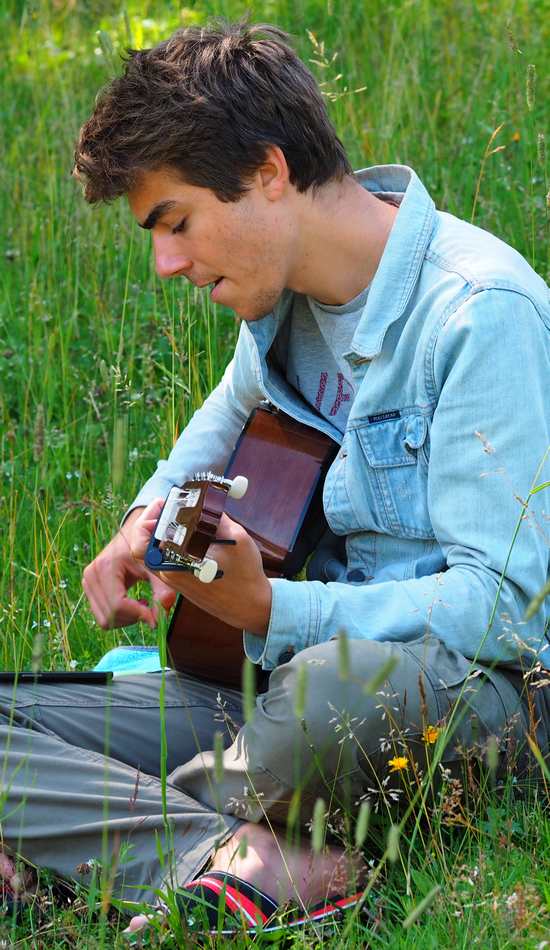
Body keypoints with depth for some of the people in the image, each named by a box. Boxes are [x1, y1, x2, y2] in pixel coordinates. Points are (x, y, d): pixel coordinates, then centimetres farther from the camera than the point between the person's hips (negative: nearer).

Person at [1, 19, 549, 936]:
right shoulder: (284, 297, 9)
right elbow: (237, 405, 34)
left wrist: (269, 609, -28)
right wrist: (152, 513, 12)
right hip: (296, 668, 8)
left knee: (349, 678, -43)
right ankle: (236, 865, -34)